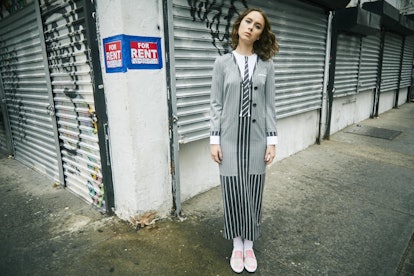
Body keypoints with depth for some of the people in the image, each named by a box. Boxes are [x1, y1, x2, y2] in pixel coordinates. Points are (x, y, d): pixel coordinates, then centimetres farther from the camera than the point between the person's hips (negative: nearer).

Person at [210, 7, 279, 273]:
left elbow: (270, 105, 3)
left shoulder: (267, 65, 4)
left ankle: (249, 246, 31)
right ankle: (237, 245, 30)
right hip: (230, 139, -1)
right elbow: (216, 104, 0)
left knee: (253, 194, 9)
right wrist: (215, 139, -5)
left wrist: (271, 140, -2)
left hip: (256, 139, 1)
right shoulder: (223, 62, 1)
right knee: (233, 193, 7)